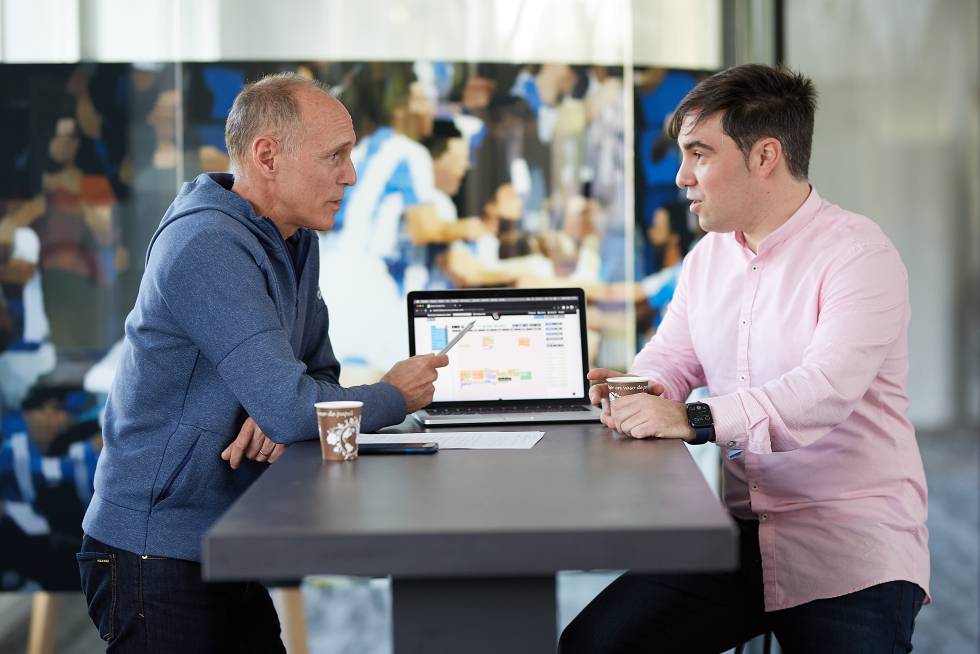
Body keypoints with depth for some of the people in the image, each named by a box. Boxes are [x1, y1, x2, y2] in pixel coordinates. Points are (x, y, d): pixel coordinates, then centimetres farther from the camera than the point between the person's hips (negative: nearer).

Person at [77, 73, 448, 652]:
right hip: (157, 555, -9)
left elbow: (318, 373, 13)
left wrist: (282, 414, -12)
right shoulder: (211, 247, -23)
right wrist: (395, 397, -9)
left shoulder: (296, 240, 8)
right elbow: (289, 406, -27)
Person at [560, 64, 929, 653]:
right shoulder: (707, 257, 14)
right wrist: (635, 391, -9)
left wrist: (694, 419, -32)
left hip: (851, 541, -6)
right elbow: (668, 360, 15)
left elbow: (824, 390, -24)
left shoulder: (857, 253, -11)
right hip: (741, 533, 6)